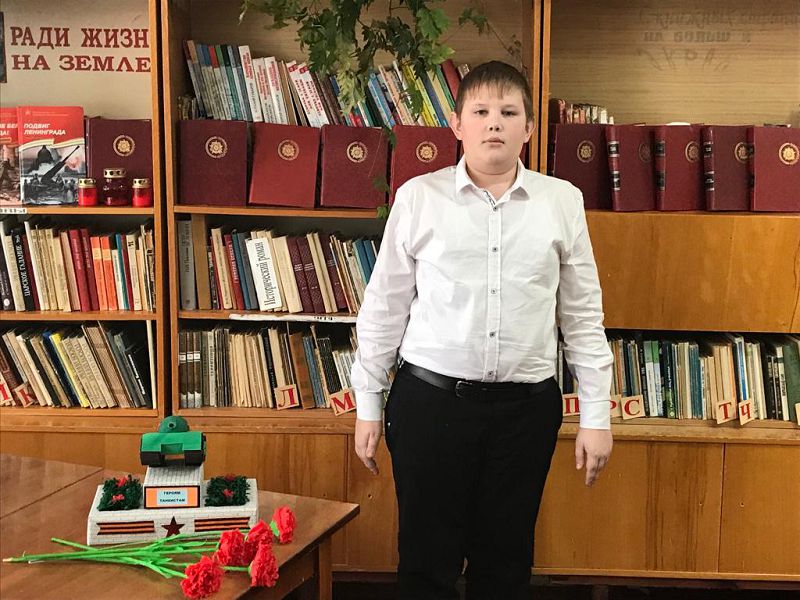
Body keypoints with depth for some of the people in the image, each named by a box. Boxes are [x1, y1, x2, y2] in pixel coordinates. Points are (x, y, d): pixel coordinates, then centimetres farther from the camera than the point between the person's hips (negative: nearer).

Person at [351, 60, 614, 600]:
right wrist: (368, 407, 5)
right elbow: (384, 308, 4)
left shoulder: (562, 201, 3)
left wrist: (596, 415, 4)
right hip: (430, 397, -1)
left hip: (526, 405, 2)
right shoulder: (418, 197, -1)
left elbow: (583, 315, 6)